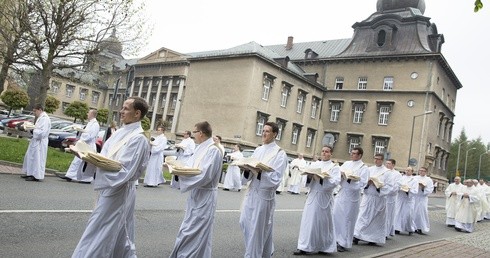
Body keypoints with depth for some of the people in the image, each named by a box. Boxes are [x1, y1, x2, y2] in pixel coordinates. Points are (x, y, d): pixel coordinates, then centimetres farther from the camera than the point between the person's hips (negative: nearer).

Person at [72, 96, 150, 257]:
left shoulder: (138, 139, -18)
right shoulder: (120, 133, 8)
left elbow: (124, 172, -22)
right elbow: (105, 158, 13)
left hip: (117, 193, -8)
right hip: (109, 189, 8)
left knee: (97, 238, 1)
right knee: (120, 239, 19)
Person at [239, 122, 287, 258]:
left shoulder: (280, 154, -8)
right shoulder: (258, 150, 10)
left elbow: (276, 178, -15)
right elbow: (249, 174, 10)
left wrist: (260, 171, -27)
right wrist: (247, 168, -12)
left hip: (265, 194, -7)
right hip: (252, 191, 7)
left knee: (258, 228, 1)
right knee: (244, 222, 13)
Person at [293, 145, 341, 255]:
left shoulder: (334, 167, 2)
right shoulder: (314, 164, 12)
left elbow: (335, 182, -13)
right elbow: (308, 181, 7)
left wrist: (321, 179, -23)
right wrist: (309, 177, -15)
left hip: (324, 198, -3)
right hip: (312, 196, 3)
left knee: (323, 222, 3)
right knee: (308, 220, 1)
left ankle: (324, 247, 19)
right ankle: (305, 247, 7)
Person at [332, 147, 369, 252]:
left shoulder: (364, 168, -5)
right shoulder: (346, 163, 10)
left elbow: (362, 184, -14)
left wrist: (350, 179, -23)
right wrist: (340, 174, -12)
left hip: (352, 196, -5)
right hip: (341, 193, 5)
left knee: (347, 219, 2)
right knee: (336, 216, 6)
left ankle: (344, 243, 14)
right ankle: (336, 239, 20)